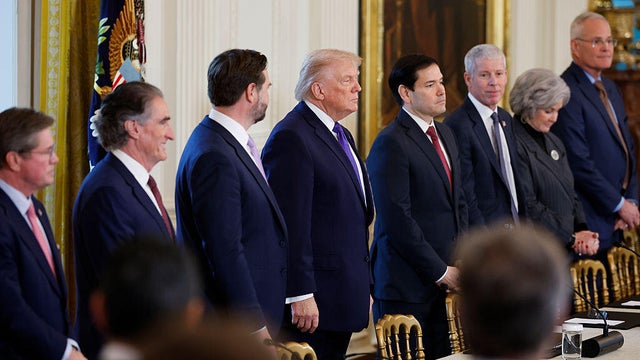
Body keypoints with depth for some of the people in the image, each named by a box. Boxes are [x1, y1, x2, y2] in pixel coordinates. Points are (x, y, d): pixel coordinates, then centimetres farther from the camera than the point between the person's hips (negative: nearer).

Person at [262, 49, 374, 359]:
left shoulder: (341, 136, 18)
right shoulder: (291, 138, -14)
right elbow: (291, 225, -18)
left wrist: (364, 285, 21)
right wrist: (300, 296, -21)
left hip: (345, 296, 9)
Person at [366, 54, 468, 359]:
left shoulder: (444, 135, 16)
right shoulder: (391, 143, -12)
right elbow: (397, 220, -17)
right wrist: (441, 272, -12)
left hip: (445, 280, 8)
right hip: (406, 285, -8)